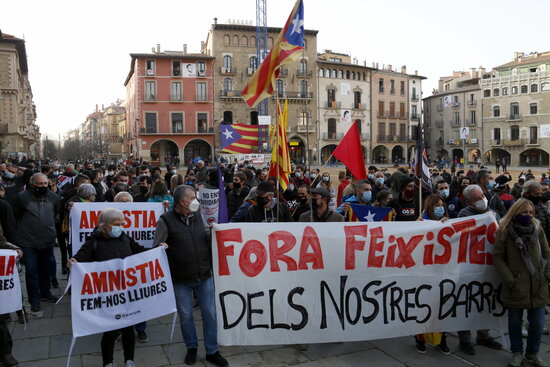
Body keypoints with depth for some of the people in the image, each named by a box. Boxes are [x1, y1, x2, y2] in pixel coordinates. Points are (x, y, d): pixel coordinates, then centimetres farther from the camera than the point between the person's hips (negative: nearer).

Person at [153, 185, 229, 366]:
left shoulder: (198, 216, 5)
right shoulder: (166, 220, -9)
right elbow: (156, 247, -9)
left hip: (204, 276, 3)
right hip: (180, 279, -3)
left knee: (210, 313, 8)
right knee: (185, 315, 13)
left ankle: (212, 351, 24)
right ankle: (191, 348, 36)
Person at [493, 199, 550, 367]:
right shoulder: (504, 231, -4)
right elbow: (498, 258, -6)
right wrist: (510, 280, -11)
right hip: (515, 286, -2)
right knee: (515, 322, 10)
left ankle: (533, 353, 31)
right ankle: (517, 353, 28)